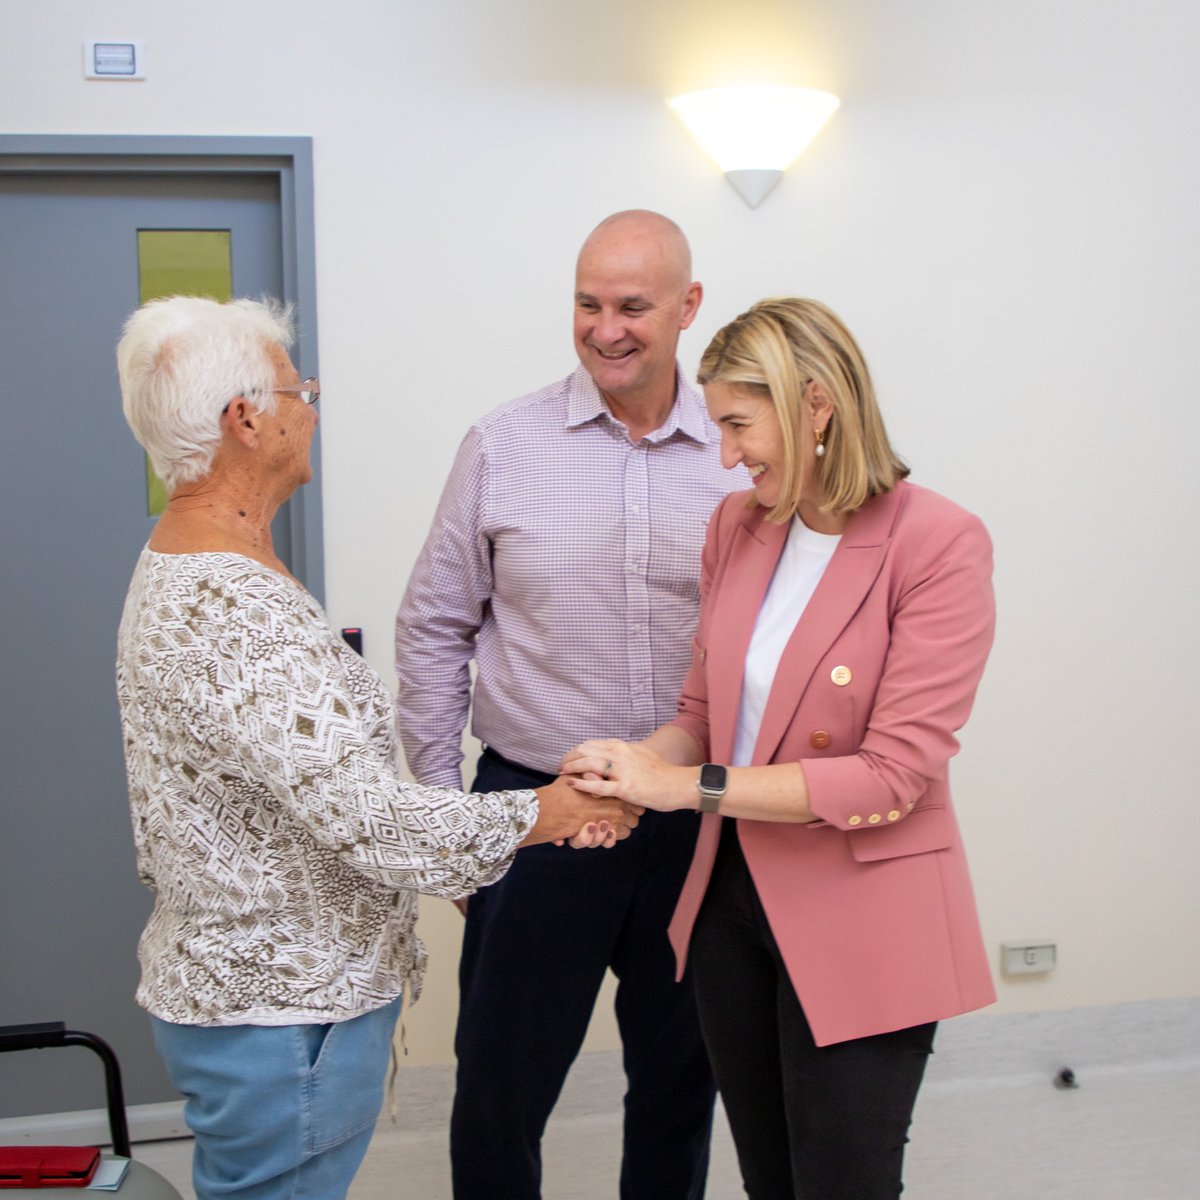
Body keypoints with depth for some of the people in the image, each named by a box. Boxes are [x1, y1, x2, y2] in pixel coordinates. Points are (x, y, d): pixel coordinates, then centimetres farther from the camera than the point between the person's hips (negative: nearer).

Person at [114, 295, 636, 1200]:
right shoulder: (237, 614, -28)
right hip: (279, 1013, -10)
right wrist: (550, 812, -16)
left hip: (226, 977, 10)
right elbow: (374, 822, -29)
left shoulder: (174, 562, 7)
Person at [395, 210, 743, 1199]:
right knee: (500, 1088, 8)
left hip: (694, 817, 2)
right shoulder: (503, 447, -3)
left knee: (681, 1077, 17)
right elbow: (435, 629, 2)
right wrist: (440, 805, 0)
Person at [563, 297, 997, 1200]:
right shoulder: (737, 527, 3)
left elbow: (894, 774, -21)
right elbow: (705, 711, 9)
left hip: (859, 919, -6)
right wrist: (634, 767, -13)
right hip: (734, 895, 6)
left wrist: (689, 786, -22)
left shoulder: (938, 544, -16)